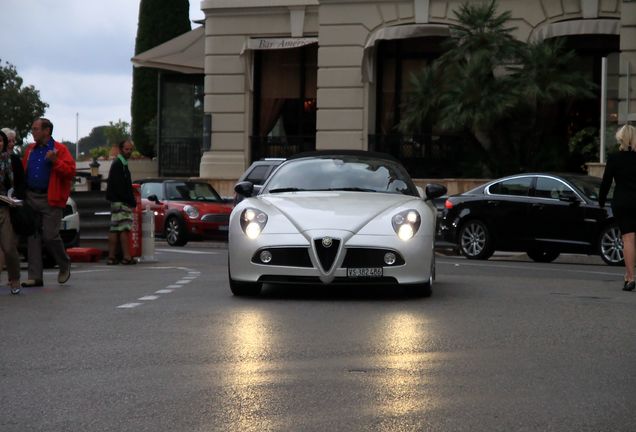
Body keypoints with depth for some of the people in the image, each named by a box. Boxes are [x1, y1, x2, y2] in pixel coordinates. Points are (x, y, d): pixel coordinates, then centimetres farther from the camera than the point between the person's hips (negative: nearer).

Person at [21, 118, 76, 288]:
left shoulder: (60, 150, -2)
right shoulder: (30, 150, 15)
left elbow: (70, 171, -11)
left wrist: (55, 161, -21)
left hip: (51, 199, -6)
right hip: (31, 197, 6)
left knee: (50, 235, -9)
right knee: (33, 236, 4)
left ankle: (65, 265, 17)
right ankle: (35, 276, 7)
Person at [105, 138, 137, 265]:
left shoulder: (123, 164, 20)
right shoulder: (118, 164, -11)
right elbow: (118, 187, -18)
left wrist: (132, 200, 14)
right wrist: (132, 201, -16)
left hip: (118, 202, 10)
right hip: (121, 202, -10)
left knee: (115, 230, 7)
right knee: (124, 229, -10)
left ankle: (111, 257, 8)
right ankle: (126, 257, -11)